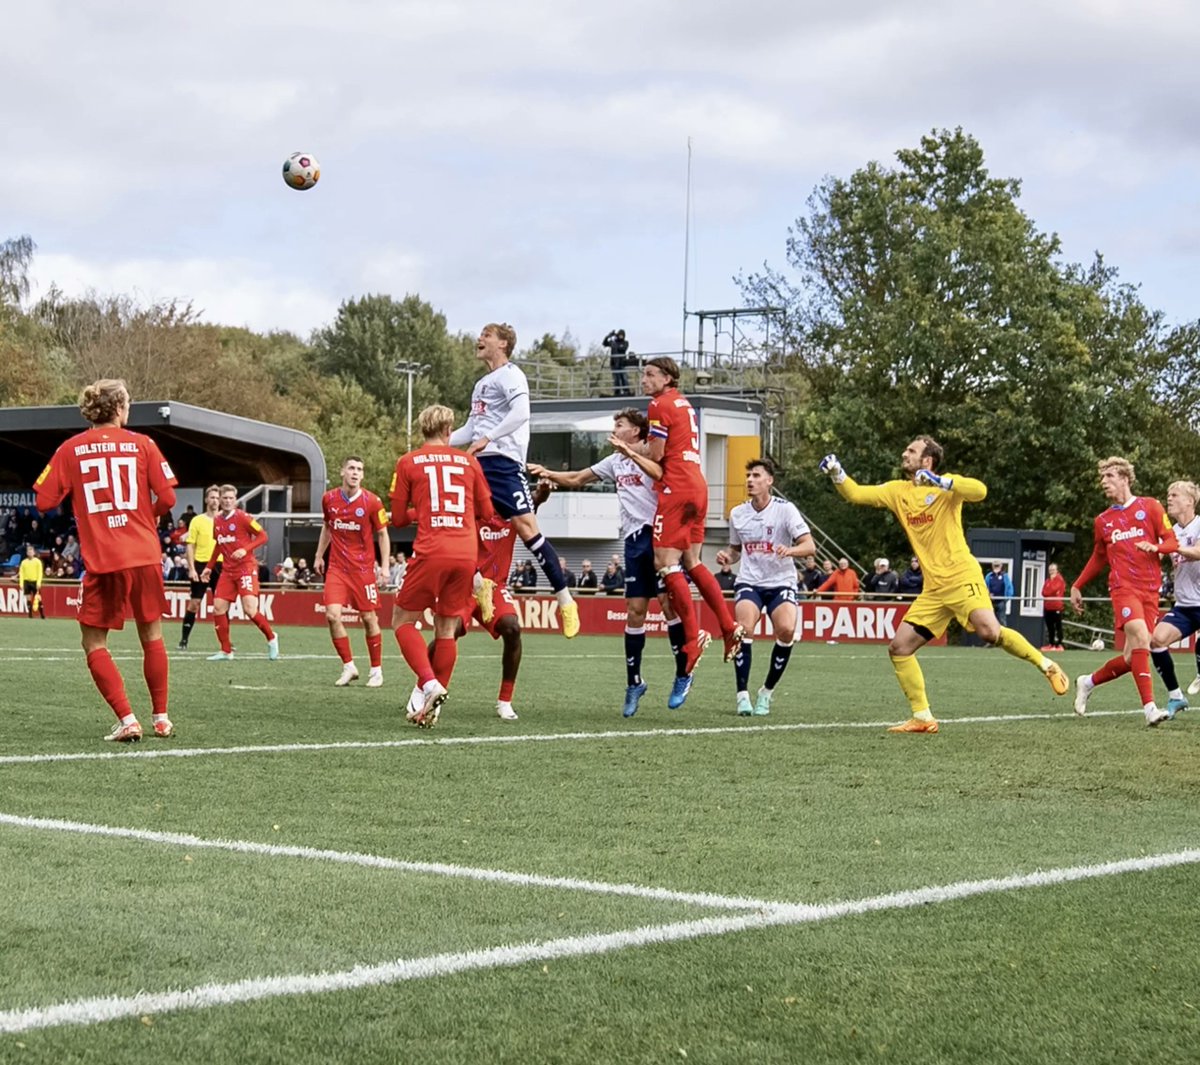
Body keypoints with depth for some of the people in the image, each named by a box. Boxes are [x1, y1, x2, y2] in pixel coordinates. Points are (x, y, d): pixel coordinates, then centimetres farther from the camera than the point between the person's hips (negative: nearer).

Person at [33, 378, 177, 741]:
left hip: (101, 562, -1)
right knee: (151, 636, 18)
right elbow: (167, 497, -2)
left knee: (94, 643, 9)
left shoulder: (70, 449, 2)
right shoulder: (142, 444, 2)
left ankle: (127, 720, -4)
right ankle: (161, 718, 21)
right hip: (144, 557, 1)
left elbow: (44, 502, 0)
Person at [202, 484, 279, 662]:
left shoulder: (242, 517, -9)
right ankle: (226, 651, 6)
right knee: (218, 608, -2)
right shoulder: (217, 521, 9)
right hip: (227, 571, 6)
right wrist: (209, 567, 21)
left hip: (246, 567, -6)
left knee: (250, 609, -16)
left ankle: (271, 638, 8)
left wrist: (245, 549, -20)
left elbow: (262, 536, -8)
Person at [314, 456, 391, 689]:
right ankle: (348, 667, 3)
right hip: (337, 567, 2)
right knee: (332, 615, -11)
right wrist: (319, 556, 18)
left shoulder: (372, 501, -8)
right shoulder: (329, 499, 1)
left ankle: (376, 670, 16)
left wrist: (384, 566, -7)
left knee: (369, 618, 2)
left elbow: (383, 535, -1)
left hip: (364, 568, -2)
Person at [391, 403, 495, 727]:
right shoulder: (468, 461, 13)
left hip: (431, 554, -3)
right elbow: (487, 512, 17)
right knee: (446, 630, 11)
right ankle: (433, 705, 10)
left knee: (403, 621, 9)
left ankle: (430, 684, -12)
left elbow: (398, 518, 7)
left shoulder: (408, 462, 6)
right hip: (466, 555, 3)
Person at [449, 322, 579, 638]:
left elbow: (520, 412, -18)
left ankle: (565, 599, -10)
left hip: (504, 462, -9)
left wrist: (488, 439, -21)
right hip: (478, 463, 9)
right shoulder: (482, 384, 25)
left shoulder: (510, 375, -2)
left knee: (526, 528, -14)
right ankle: (478, 582, 9)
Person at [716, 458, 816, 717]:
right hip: (749, 581, 2)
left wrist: (789, 550, -33)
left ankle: (767, 692, -4)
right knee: (744, 627, -25)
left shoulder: (785, 509, -6)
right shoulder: (737, 513, 6)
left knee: (786, 629, -25)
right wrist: (726, 556, -1)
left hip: (781, 582, -2)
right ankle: (742, 694, -15)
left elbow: (810, 546, -13)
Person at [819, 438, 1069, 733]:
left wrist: (940, 482, -30)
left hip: (962, 577, -7)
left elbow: (979, 490, -22)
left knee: (990, 631, -28)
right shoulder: (898, 491, 14)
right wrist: (837, 473, -4)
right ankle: (922, 717, 8)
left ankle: (1046, 666, -7)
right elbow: (856, 493, 12)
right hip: (933, 589, 7)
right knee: (899, 647, 0)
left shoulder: (946, 484, -4)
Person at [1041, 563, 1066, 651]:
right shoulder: (1047, 581, 16)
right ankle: (1051, 644, 11)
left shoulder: (1060, 580, -2)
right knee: (1049, 626, 7)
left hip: (1057, 607, -6)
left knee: (1058, 626, -5)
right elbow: (1044, 593, 5)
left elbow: (1053, 589, -16)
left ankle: (1059, 644, -6)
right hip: (1047, 607, 6)